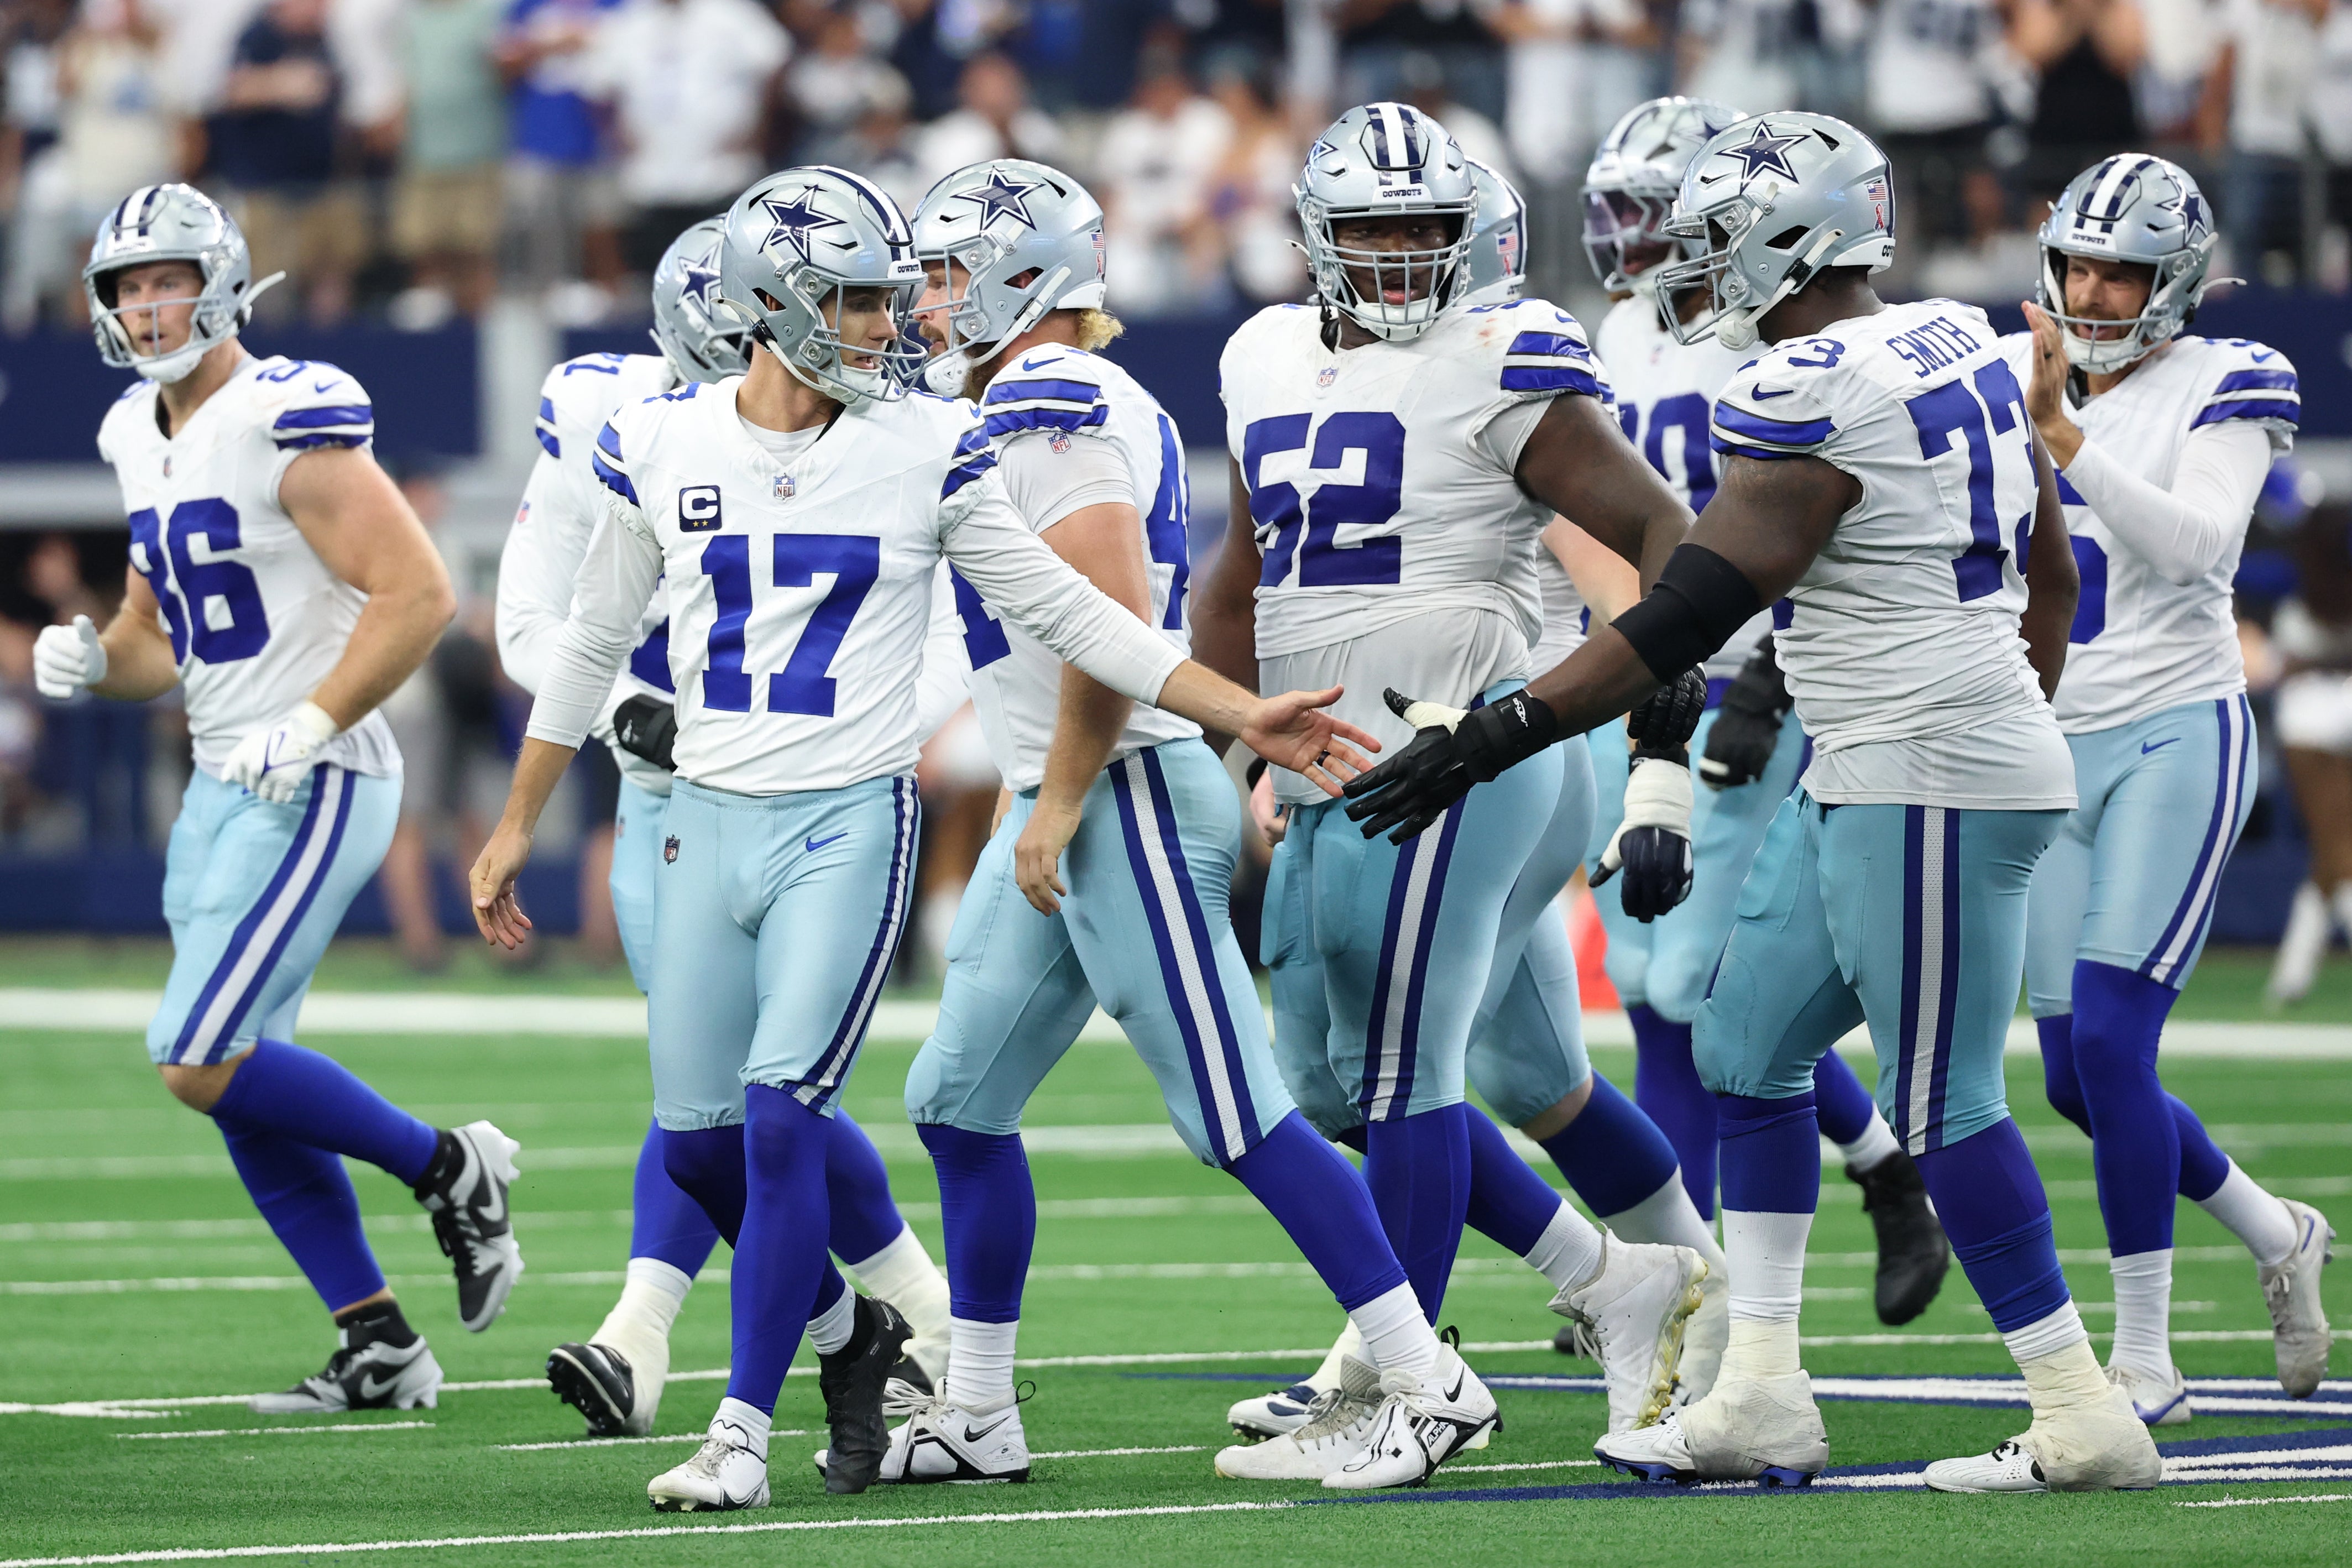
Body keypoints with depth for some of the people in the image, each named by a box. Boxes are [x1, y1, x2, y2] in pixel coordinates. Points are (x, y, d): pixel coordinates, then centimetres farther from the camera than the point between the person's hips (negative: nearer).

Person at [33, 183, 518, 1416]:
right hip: (221, 787, 9)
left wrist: (311, 727, -23)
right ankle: (379, 1349, 14)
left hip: (312, 789, -9)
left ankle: (446, 1170, 3)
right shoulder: (142, 441, 12)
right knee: (240, 1089, 7)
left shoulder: (288, 424, -15)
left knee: (202, 1060, -15)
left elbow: (420, 594, -19)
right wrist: (94, 660, -1)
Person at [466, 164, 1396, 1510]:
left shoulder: (926, 453, -3)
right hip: (709, 824, 3)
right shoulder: (660, 449, 3)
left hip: (850, 823, -3)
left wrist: (1243, 716, -3)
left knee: (781, 1122, -14)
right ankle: (843, 1328, 32)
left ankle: (746, 1429, -4)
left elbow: (1069, 614, 3)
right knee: (696, 1141, 6)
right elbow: (594, 648, 15)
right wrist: (517, 828, 19)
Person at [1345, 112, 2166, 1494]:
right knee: (1750, 1048, 13)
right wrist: (2023, 715, 32)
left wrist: (1490, 740, -19)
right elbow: (2053, 568, 18)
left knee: (1944, 1102, -3)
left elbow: (1686, 615, -20)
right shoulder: (1960, 347, 9)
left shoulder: (1813, 402, -19)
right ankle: (1763, 1399, 15)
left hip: (1930, 787, -10)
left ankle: (2085, 1419, 4)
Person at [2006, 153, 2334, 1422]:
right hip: (2059, 748, 7)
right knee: (2078, 1081, 7)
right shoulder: (2019, 376, 8)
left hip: (2173, 740, -6)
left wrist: (2065, 431, -31)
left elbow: (2197, 542, -25)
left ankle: (2145, 1358, -8)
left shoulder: (2220, 387, -8)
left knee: (2107, 1044, -17)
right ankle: (2276, 1235, 32)